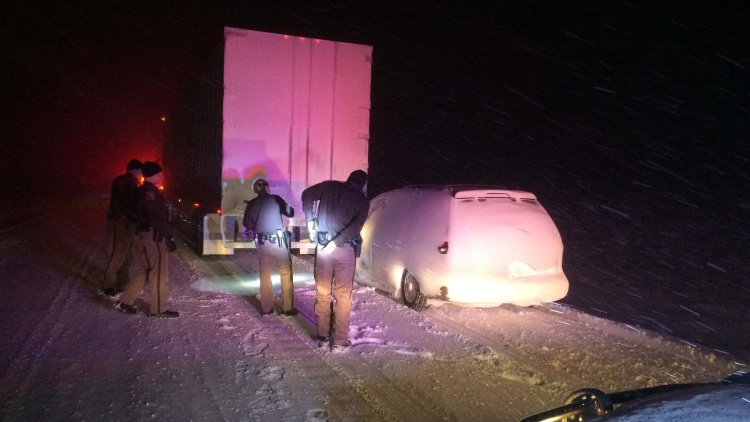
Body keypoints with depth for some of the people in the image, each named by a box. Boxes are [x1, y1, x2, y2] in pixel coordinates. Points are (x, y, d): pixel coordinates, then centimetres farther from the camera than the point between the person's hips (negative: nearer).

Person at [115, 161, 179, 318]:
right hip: (153, 236, -10)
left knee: (142, 270, 18)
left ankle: (124, 302, 22)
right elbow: (157, 218, -21)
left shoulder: (141, 191, 15)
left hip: (143, 234, 10)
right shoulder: (151, 191, -16)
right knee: (159, 272, -2)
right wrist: (168, 237, -18)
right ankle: (158, 309, 5)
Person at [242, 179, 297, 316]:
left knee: (265, 275, 13)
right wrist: (287, 206, 22)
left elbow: (246, 223, 10)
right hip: (278, 240, -3)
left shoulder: (252, 204, 7)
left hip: (262, 242, 3)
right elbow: (290, 213, 4)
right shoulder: (275, 198, -1)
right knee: (286, 273, 5)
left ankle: (266, 308, 15)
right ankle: (288, 308, 5)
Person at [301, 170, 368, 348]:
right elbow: (355, 227, -11)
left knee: (323, 292, 13)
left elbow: (307, 194, 1)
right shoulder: (362, 200, 4)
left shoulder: (330, 186, 12)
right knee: (343, 295, 5)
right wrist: (336, 243, -12)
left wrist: (310, 220, 6)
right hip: (345, 248, -3)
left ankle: (323, 333, 21)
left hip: (322, 245, 3)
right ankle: (340, 338, 7)